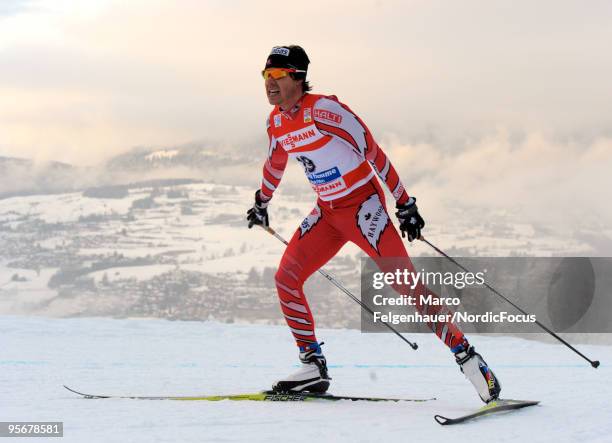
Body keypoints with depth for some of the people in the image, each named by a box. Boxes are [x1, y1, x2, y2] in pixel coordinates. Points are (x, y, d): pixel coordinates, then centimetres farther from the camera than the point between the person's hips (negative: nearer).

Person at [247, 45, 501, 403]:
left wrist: (404, 203, -16)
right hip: (327, 213, 8)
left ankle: (467, 356, -8)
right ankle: (314, 368, 6)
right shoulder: (277, 122, 3)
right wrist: (262, 204, 38)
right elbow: (275, 163, 25)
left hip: (363, 205, -7)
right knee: (286, 280, -1)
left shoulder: (324, 110, -20)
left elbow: (373, 153, -17)